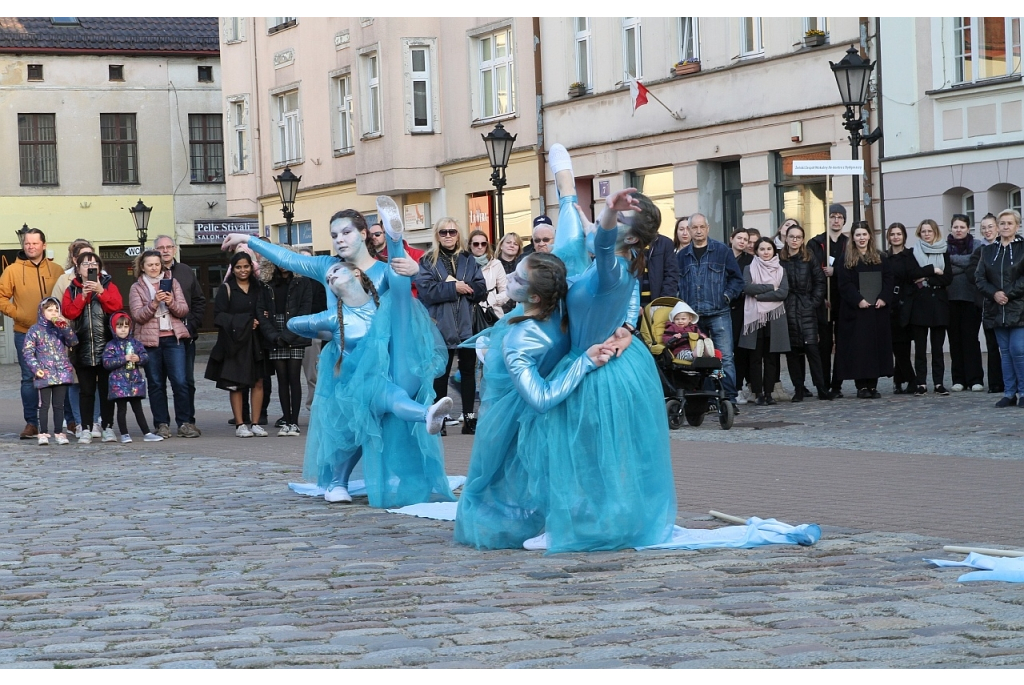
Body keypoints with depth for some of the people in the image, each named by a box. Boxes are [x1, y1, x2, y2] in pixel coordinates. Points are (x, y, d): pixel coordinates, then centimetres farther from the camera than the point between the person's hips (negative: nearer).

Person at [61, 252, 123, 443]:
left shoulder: (108, 285, 6)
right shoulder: (72, 290, 9)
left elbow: (117, 306, -10)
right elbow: (68, 312, -6)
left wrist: (100, 291, -17)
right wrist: (83, 295, -13)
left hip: (106, 347, -1)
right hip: (83, 348, 1)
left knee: (106, 390, 3)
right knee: (86, 390, 4)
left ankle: (107, 427, 8)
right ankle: (86, 429, 7)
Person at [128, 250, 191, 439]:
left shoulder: (172, 283, 12)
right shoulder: (137, 288, 8)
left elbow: (184, 310, 5)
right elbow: (138, 315, -3)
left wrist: (171, 303, -14)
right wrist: (154, 303, -17)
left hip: (174, 338, 0)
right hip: (150, 340, 0)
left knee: (180, 381, -7)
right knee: (156, 384, 3)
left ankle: (184, 422, 1)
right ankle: (162, 424, 9)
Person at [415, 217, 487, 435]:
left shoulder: (468, 261, 10)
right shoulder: (427, 261, 2)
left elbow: (481, 290, 1)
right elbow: (425, 291, -12)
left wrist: (462, 286, -14)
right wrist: (453, 288, -15)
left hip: (466, 325, 3)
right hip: (440, 327, -3)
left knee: (468, 371, 6)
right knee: (440, 373, 1)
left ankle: (469, 417, 12)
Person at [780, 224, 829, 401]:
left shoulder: (809, 259, 5)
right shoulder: (780, 260, 5)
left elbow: (820, 281, 4)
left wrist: (814, 301, -3)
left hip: (807, 309, -1)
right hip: (787, 310, 1)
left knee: (811, 347, -10)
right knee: (793, 350, 2)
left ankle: (822, 389, -7)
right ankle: (798, 390, 8)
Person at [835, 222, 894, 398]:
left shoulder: (880, 258, 12)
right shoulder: (845, 259, 2)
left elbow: (888, 279, 5)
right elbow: (844, 284, -6)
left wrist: (883, 298, -10)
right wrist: (858, 300, -17)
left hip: (877, 309, 3)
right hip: (855, 311, -3)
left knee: (877, 345, 2)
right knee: (858, 346, -5)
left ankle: (873, 385, 6)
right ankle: (861, 385, -2)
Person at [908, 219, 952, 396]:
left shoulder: (944, 253, 10)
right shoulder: (913, 252, 7)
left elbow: (948, 278, -1)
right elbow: (911, 273, -9)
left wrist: (926, 279, -9)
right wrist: (933, 270, -12)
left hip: (939, 302, 1)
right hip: (919, 303, -1)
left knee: (938, 346, 1)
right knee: (920, 346, -2)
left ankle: (938, 382, 3)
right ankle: (921, 383, 1)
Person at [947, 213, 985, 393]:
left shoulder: (977, 246, 4)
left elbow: (977, 268, -6)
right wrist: (964, 267, -9)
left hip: (971, 297, -2)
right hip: (951, 297, 2)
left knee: (970, 337, -5)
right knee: (955, 338, 3)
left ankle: (975, 379, -3)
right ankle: (958, 379, 8)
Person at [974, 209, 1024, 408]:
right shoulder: (988, 251, 12)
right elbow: (979, 278, 6)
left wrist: (1008, 294, -15)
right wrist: (994, 294, -10)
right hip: (996, 309, 4)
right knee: (1005, 352, 7)